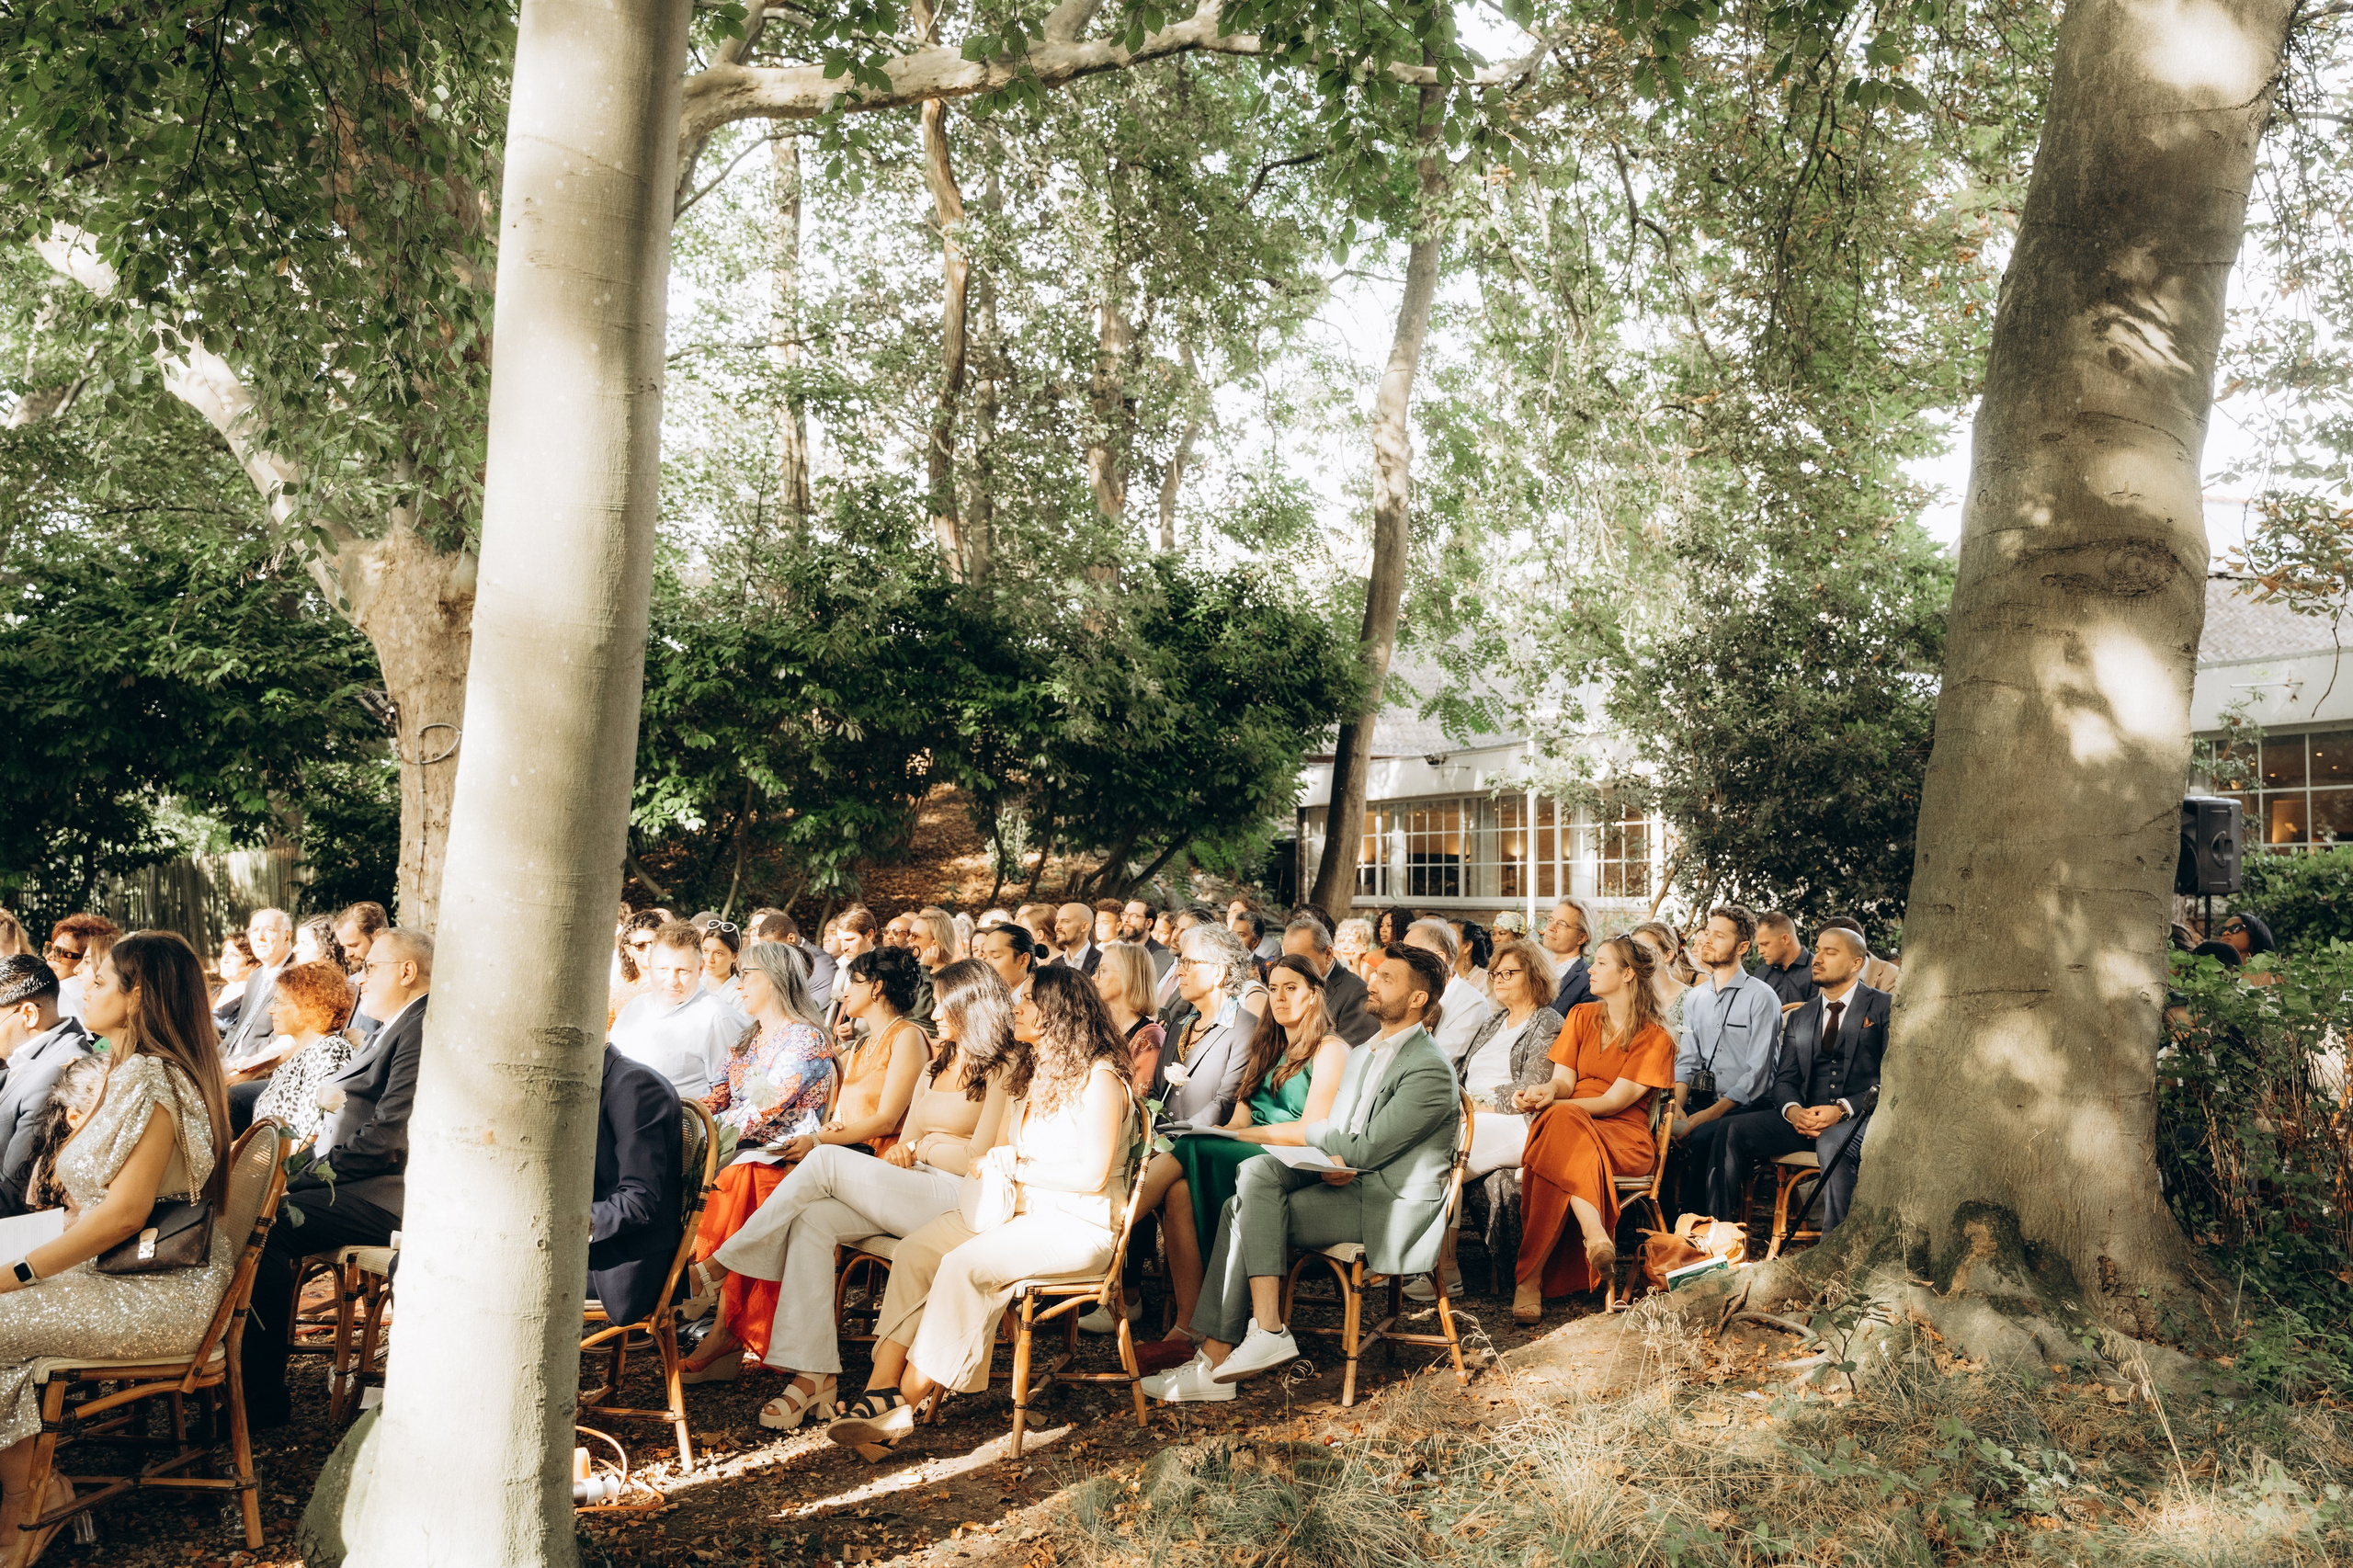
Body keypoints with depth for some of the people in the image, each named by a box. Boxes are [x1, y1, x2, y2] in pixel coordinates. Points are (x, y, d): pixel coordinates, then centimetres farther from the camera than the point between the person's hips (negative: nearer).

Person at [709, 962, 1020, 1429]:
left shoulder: (1002, 1070, -2)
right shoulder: (936, 1065, 23)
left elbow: (981, 1158, -10)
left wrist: (922, 1148, 2)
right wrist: (901, 1153, -3)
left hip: (955, 1198, -7)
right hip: (905, 1195, 8)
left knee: (825, 1163, -21)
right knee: (812, 1217, -20)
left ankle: (726, 1268, -11)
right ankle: (811, 1374, -24)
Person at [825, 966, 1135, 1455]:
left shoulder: (1100, 1078, -12)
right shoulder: (1032, 1074, 18)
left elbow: (1093, 1174, -18)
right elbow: (1000, 1149, 20)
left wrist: (1018, 1168, -12)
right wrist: (992, 1161, -4)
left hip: (1078, 1225, -8)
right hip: (1019, 1210, 8)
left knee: (963, 1264, -28)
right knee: (915, 1250, -14)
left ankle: (906, 1401, -19)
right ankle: (880, 1392, -21)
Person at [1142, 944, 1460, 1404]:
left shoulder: (1430, 1070, -13)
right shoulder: (1362, 1054, 19)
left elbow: (1365, 1149, -16)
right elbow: (1335, 1133, 18)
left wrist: (1311, 1134, 3)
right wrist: (1330, 1159, -7)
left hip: (1394, 1210, -9)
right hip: (1346, 1181, 9)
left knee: (1247, 1212, -20)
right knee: (1256, 1171, -18)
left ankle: (1233, 1349, -16)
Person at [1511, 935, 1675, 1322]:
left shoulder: (1655, 1039, 3)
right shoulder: (1581, 1016, 18)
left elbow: (1615, 1101, -7)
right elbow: (1564, 1079, 9)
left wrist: (1550, 1106, -15)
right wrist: (1546, 1092, -17)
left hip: (1624, 1135, -3)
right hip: (1569, 1121, 3)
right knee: (1562, 1122, -38)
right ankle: (1594, 1232, -46)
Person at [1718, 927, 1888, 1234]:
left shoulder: (1884, 1007, 4)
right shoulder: (1800, 1017, 21)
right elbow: (1784, 1079, 15)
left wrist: (1843, 1109, -18)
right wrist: (1793, 1110, -10)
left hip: (1861, 1116, -5)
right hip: (1805, 1117, 5)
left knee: (1833, 1144, -39)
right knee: (1733, 1130, -19)